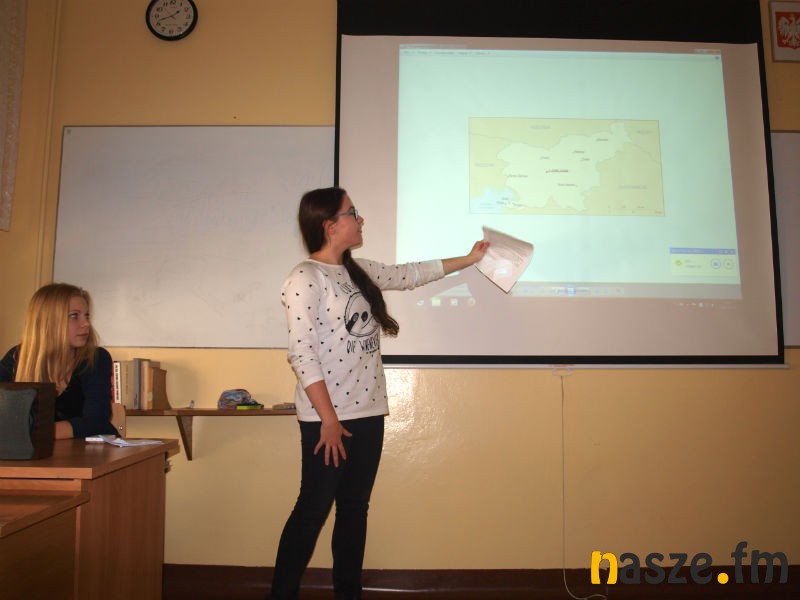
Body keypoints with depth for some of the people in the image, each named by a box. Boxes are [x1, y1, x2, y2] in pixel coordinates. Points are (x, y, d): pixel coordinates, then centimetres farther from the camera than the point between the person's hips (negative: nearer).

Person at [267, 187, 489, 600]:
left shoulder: (357, 271, 11)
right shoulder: (305, 279, -13)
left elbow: (410, 274, 23)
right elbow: (301, 353, -18)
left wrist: (470, 259, 26)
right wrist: (328, 418, -19)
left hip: (368, 411, 8)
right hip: (328, 417, -7)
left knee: (355, 508, 14)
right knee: (313, 510, 1)